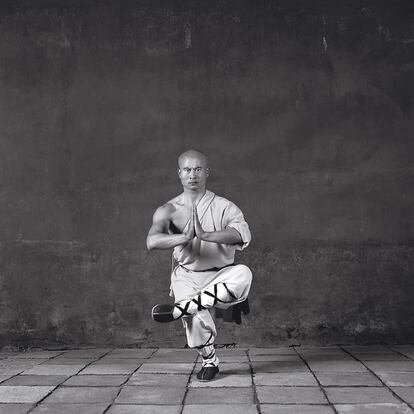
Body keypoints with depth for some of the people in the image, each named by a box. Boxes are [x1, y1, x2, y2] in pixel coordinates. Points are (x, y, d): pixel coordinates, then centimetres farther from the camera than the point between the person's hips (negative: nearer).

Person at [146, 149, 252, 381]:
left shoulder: (224, 207, -5)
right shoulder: (169, 210, 0)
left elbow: (243, 234, -24)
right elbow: (152, 241, -18)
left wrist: (205, 235, -36)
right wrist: (185, 237, -35)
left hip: (220, 278, 0)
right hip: (188, 277, 1)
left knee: (243, 274, -31)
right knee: (195, 317, -25)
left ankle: (180, 308, -27)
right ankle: (210, 361, 7)